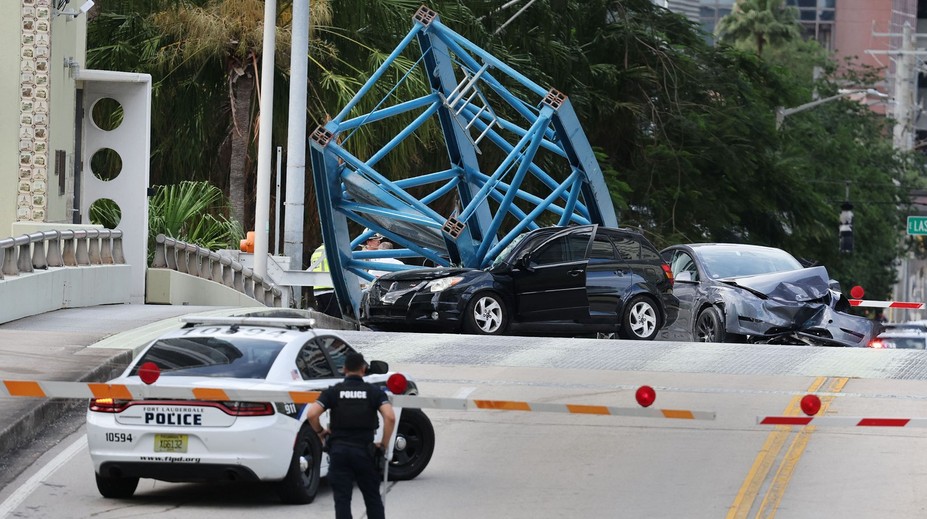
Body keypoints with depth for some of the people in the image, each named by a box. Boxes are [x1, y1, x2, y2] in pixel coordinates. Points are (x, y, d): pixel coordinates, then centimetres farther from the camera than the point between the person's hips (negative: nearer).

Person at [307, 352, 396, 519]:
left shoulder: (333, 392, 2)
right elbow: (390, 417, -13)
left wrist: (320, 432, 7)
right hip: (364, 450, 0)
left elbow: (312, 414, -12)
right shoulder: (374, 392, 1)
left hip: (338, 450, 0)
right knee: (373, 499, 12)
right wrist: (384, 444, -2)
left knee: (342, 500, 1)